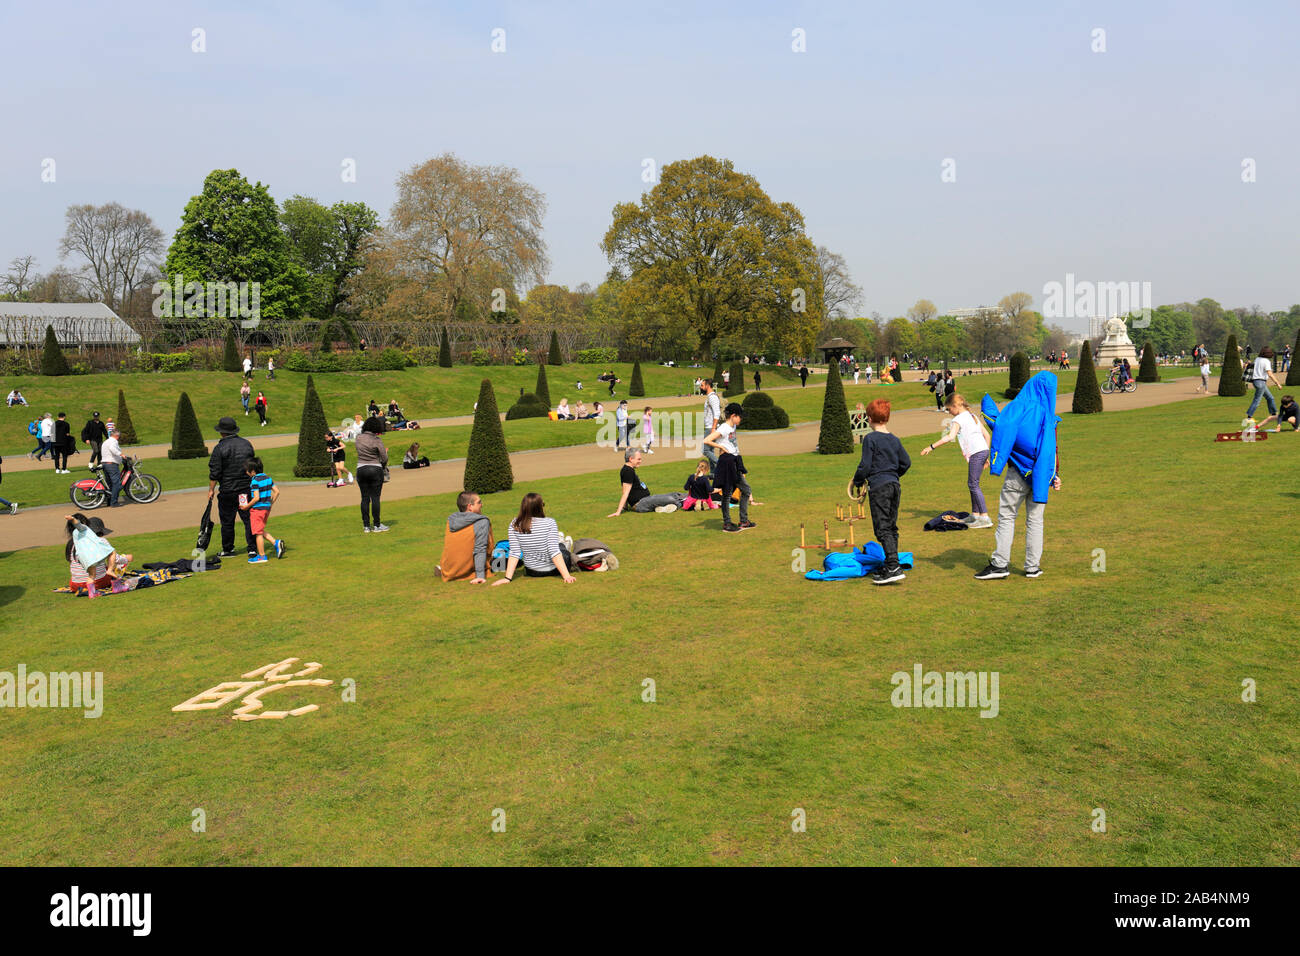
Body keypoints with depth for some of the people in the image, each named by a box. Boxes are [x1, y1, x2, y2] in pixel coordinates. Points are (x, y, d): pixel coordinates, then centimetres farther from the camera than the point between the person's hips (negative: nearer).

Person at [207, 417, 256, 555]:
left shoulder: (220, 448, -12)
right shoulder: (247, 444, 5)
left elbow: (214, 472, -11)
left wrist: (211, 489, -2)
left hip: (228, 491, -4)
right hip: (247, 489, 4)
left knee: (227, 521, 8)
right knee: (249, 519, 6)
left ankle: (227, 550, 17)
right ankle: (253, 549, 4)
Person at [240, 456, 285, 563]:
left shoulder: (254, 481, -16)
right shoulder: (267, 478, 7)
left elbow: (256, 498, -21)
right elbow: (277, 491, 8)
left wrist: (246, 506, -10)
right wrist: (271, 503, 15)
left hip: (257, 509, -8)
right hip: (267, 508, 8)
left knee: (258, 533, 1)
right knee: (261, 531, 21)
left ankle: (261, 556, 6)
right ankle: (276, 542, 6)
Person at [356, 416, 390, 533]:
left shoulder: (359, 438, 2)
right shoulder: (377, 440, -11)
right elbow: (384, 458, -10)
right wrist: (384, 466, 12)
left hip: (361, 469, 4)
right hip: (375, 470, -4)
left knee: (365, 498, 7)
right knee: (375, 498, 1)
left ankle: (366, 526, 10)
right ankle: (376, 525, 4)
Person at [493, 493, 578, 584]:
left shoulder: (514, 526, -13)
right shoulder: (549, 523, -22)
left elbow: (514, 553, -14)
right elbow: (554, 552, -25)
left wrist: (508, 578, -11)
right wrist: (566, 576, -24)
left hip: (531, 572, 3)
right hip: (552, 570, -3)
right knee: (561, 545, 30)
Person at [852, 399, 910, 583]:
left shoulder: (870, 439, -9)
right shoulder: (895, 440, 10)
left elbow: (865, 465, -12)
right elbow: (906, 462, 14)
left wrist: (858, 481, 4)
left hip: (878, 487, -7)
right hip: (895, 485, 7)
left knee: (882, 528, -7)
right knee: (891, 527, 13)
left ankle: (894, 566, -17)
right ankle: (890, 565, 17)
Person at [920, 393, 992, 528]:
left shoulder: (958, 419, -5)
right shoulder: (972, 415, 21)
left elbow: (950, 437, -21)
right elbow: (987, 435, 23)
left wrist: (931, 446, -22)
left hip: (976, 453, -9)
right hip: (984, 450, 9)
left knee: (973, 484, -8)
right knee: (972, 483, 17)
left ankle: (985, 517, -13)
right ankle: (975, 514, 23)